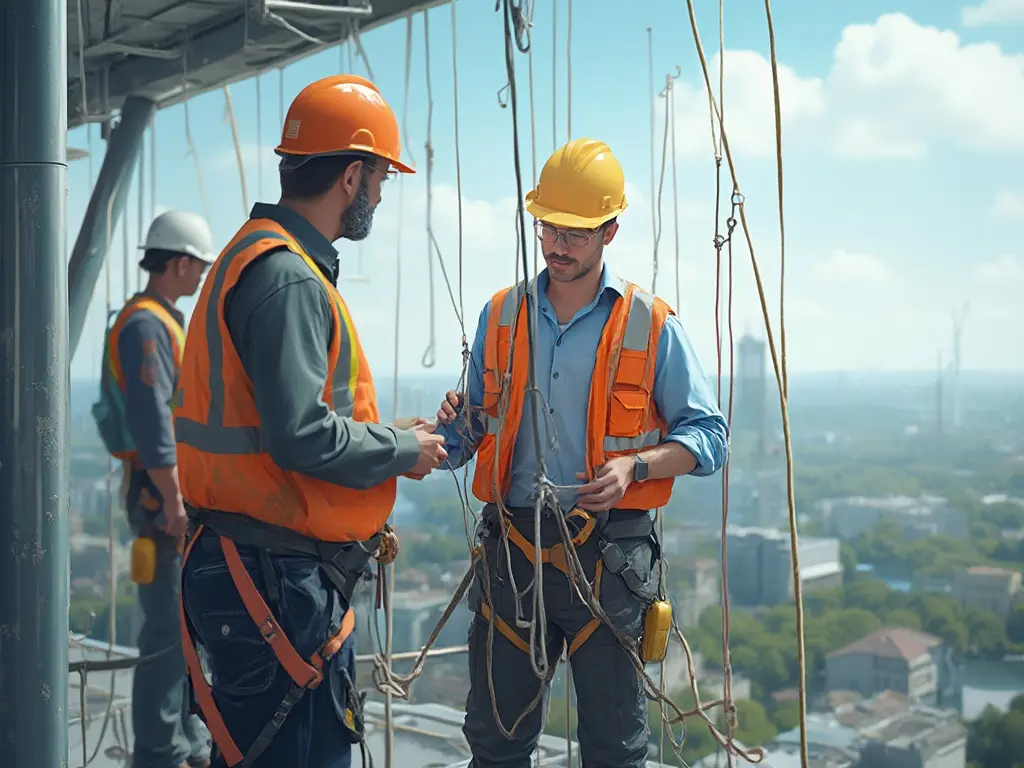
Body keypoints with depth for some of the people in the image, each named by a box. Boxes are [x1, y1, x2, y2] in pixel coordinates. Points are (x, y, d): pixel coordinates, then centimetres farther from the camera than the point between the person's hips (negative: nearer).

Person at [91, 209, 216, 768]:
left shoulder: (165, 321, 16)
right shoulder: (145, 324, -16)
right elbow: (150, 420, -22)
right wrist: (174, 501, -22)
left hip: (176, 489, 11)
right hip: (160, 492, -11)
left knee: (186, 622, 16)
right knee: (169, 625, -6)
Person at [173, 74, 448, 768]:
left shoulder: (260, 256, 17)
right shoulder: (287, 276, -17)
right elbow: (302, 436, -25)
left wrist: (386, 435, 13)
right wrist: (403, 450, -9)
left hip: (274, 572, 11)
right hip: (276, 578, -11)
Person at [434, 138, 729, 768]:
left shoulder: (651, 325, 0)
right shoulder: (502, 315, 10)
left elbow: (707, 436, 0)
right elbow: (478, 428, 18)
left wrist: (635, 466, -17)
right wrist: (456, 429, -6)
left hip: (608, 552, -3)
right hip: (512, 546, 3)